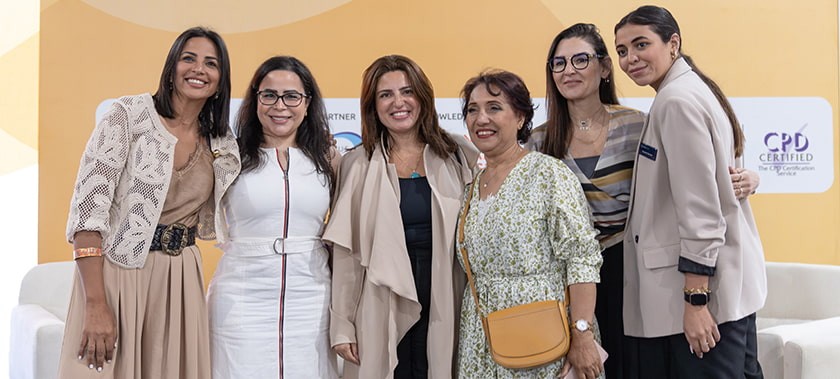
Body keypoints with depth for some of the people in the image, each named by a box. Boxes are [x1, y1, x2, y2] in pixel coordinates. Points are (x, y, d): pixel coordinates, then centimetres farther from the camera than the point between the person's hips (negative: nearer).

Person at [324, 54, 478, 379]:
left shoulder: (457, 155, 4)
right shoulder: (358, 164, 2)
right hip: (382, 310, 0)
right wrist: (341, 326, -2)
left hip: (443, 307, 1)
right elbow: (345, 252, 1)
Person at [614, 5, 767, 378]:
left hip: (704, 283, -10)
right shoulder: (693, 90, 16)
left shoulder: (677, 100, -14)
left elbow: (699, 207, -20)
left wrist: (695, 299, -21)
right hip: (726, 279, 10)